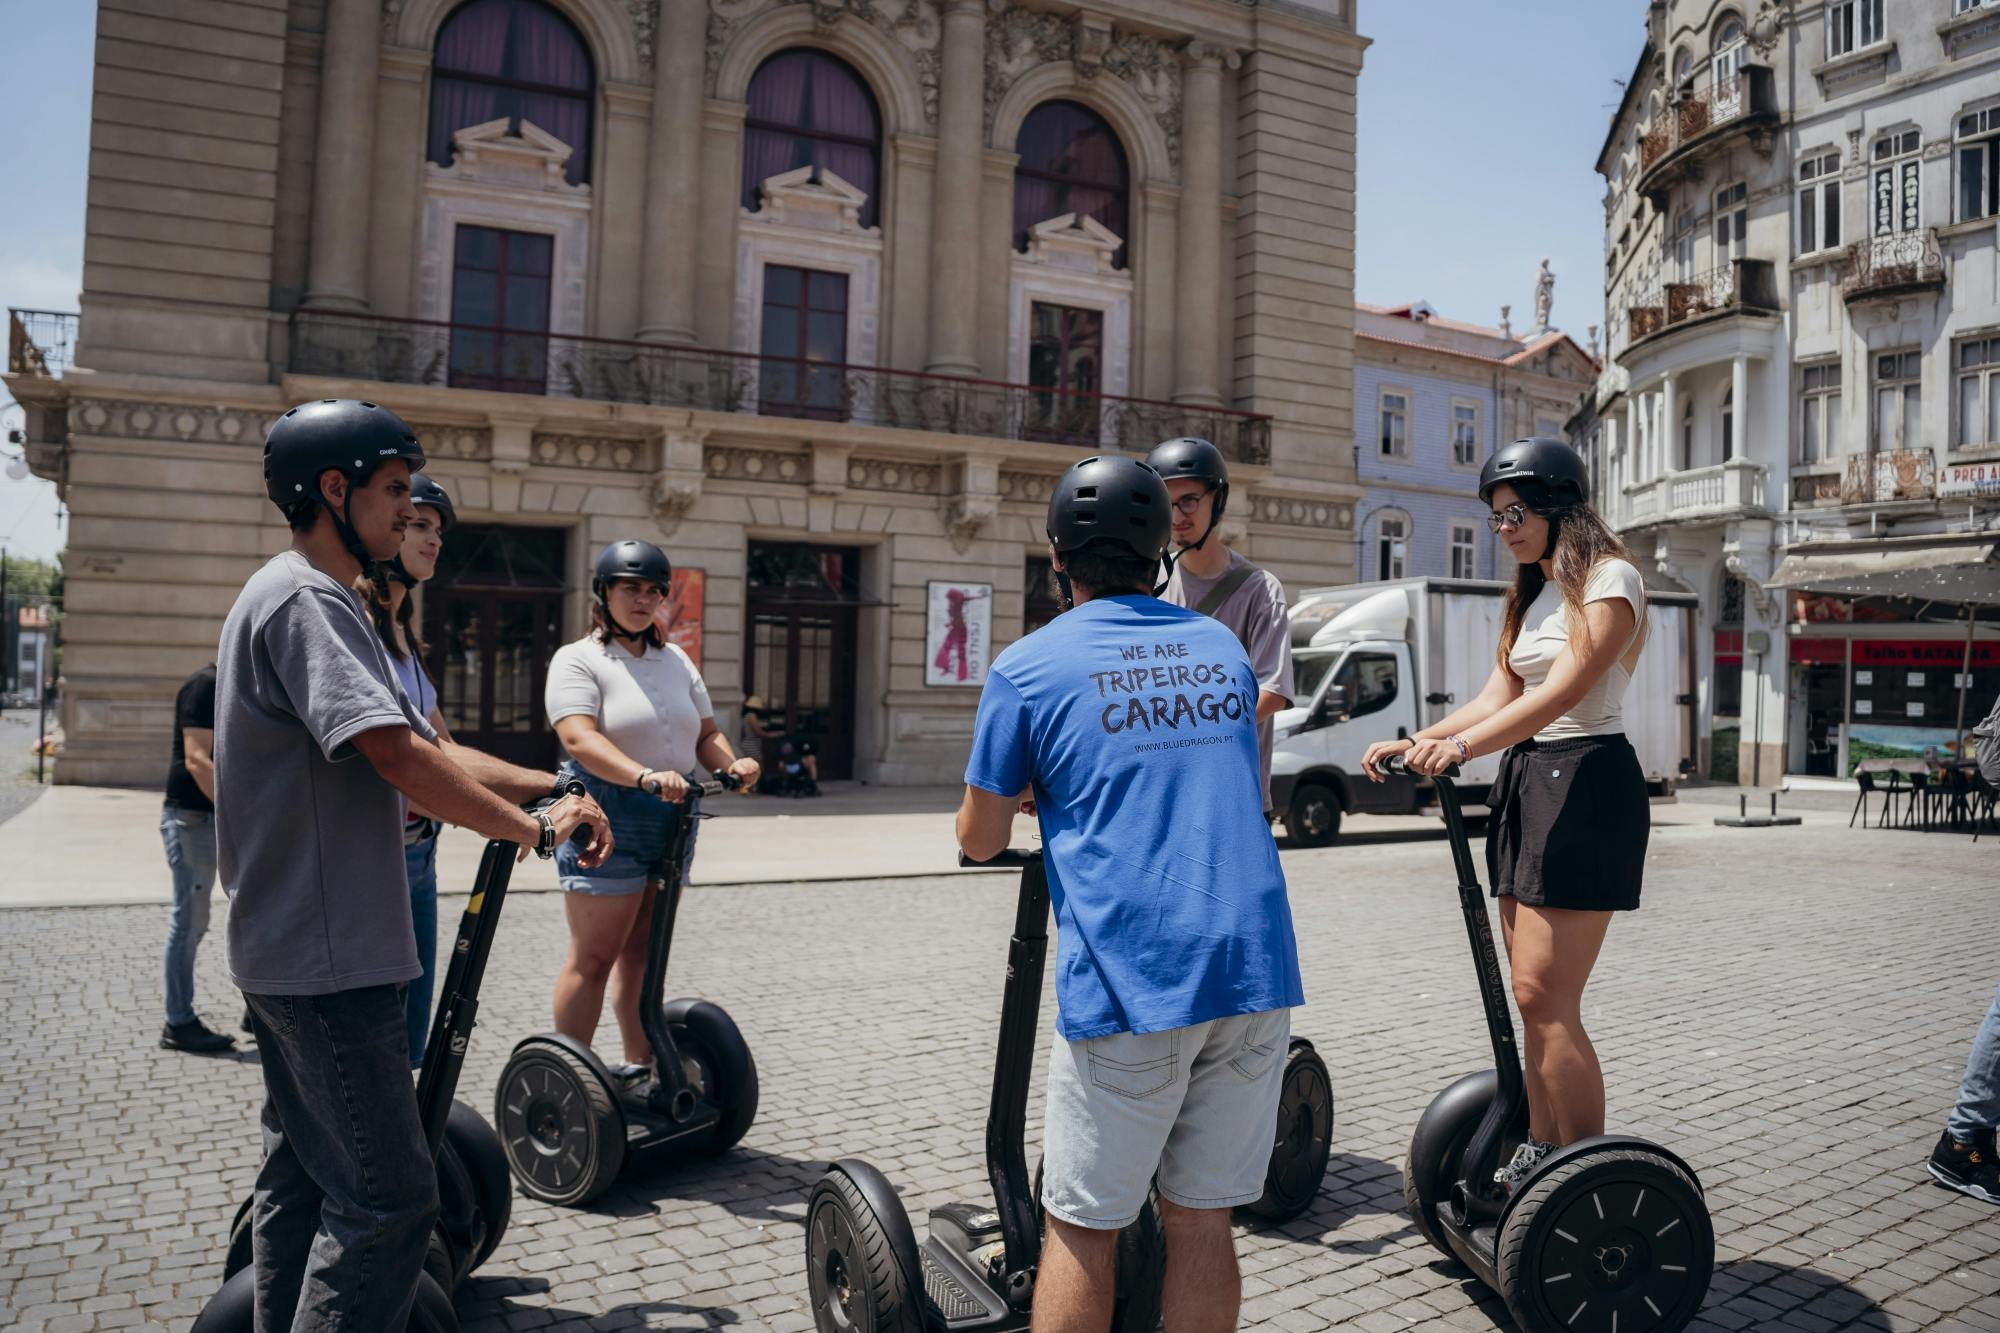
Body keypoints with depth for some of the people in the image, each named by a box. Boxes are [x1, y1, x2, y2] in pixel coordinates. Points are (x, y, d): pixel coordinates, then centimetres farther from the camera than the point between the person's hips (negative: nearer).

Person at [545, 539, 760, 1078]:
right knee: (594, 957, -4)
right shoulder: (578, 660, -5)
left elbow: (706, 734, 15)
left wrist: (731, 765, -8)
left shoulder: (675, 660, 16)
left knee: (642, 953, 13)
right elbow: (580, 739, -20)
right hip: (606, 818, -6)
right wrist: (645, 776, -35)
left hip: (672, 818, 6)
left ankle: (640, 1066, 22)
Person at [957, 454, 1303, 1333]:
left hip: (1128, 981, -4)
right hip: (1255, 967, 5)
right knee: (1203, 1221, 14)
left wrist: (1012, 798, 28)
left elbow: (981, 840, 6)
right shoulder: (1224, 649, 14)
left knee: (1083, 1228, 9)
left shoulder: (1028, 667, -1)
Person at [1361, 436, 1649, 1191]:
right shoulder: (1531, 594, 19)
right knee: (1536, 996, 10)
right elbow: (1500, 696, 13)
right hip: (1527, 781, 8)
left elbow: (1565, 689, -21)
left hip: (1586, 781, -8)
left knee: (1544, 993, -12)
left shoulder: (1608, 579, -7)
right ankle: (1541, 1153, 19)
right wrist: (1418, 743, -1)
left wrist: (1463, 745, -32)